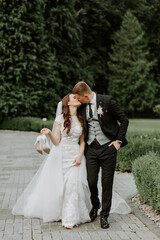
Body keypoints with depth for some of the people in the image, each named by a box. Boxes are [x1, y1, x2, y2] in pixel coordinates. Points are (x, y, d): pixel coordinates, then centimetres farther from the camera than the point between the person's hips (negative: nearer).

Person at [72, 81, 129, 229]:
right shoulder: (82, 106, 4)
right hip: (91, 149, 4)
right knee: (91, 182, 1)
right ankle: (95, 206, 30)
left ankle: (104, 216, 16)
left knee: (107, 183, 2)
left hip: (107, 147, -3)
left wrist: (119, 141, -5)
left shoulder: (107, 101, -10)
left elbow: (124, 120, -3)